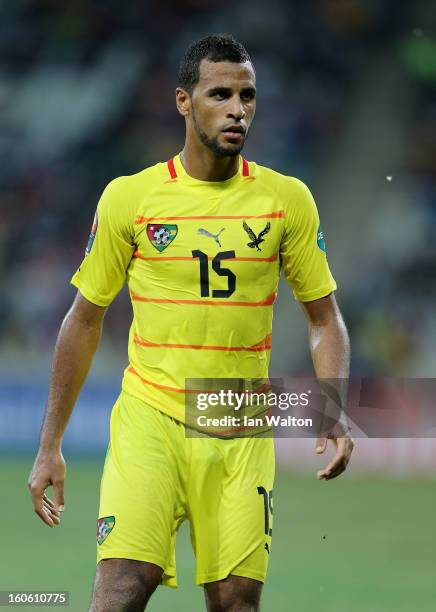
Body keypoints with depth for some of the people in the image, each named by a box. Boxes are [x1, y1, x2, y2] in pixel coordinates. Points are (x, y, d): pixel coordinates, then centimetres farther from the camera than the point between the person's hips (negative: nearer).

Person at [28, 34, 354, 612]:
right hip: (149, 417, -2)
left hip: (241, 431, 2)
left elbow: (324, 319, 10)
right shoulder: (128, 197, -1)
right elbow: (85, 319, 8)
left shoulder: (287, 199, 3)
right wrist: (50, 445, 7)